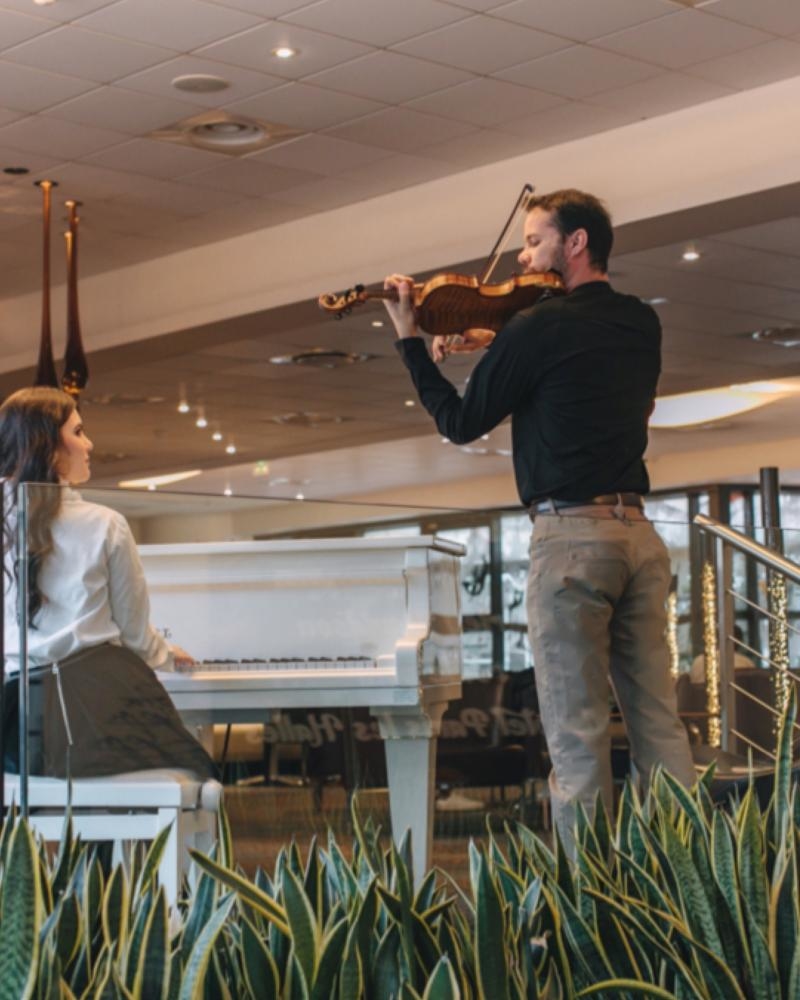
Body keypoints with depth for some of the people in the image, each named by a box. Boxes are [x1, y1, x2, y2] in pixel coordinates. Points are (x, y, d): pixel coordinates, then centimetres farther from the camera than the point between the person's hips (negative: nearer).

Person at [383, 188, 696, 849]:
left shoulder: (539, 327, -8)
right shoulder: (642, 324, 12)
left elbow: (461, 423, 1)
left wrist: (410, 339, 10)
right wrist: (500, 348, 17)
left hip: (570, 533, -6)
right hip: (639, 532, 6)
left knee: (578, 735, -4)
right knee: (659, 724, 7)